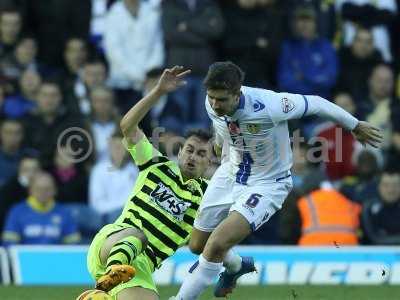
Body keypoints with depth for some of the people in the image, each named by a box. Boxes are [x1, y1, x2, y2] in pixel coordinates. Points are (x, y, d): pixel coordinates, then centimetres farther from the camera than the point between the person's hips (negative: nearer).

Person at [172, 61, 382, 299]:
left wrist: (355, 126, -2)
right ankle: (236, 265, 49)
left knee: (217, 244, -24)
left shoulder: (268, 106, -34)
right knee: (197, 245, 16)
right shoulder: (213, 103, -17)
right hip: (230, 173, 6)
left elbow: (316, 104, -18)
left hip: (267, 184, -6)